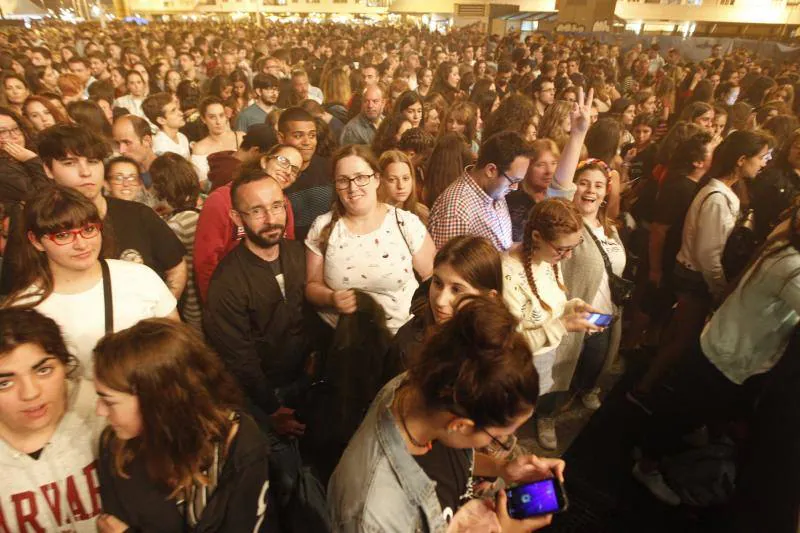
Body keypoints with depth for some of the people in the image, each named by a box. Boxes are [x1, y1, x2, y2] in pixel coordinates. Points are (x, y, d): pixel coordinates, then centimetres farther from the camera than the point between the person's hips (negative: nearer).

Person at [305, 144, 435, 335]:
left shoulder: (407, 224, -4)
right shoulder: (322, 227, 0)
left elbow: (433, 279, 5)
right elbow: (313, 285, 5)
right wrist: (331, 298, -14)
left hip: (400, 335, -1)